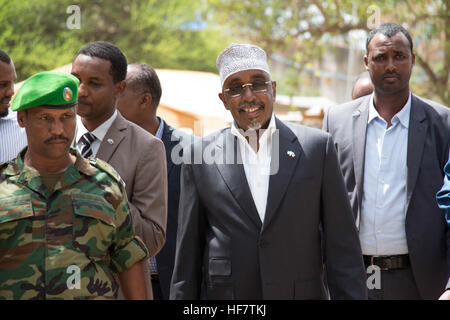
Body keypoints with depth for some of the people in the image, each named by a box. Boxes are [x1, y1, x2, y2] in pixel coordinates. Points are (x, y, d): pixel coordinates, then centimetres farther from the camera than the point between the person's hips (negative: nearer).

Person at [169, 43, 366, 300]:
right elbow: (188, 252, 7)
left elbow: (342, 243, 2)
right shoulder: (201, 156, 4)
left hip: (303, 292, 0)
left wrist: (350, 295, -3)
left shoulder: (317, 146, 3)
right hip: (223, 295, 0)